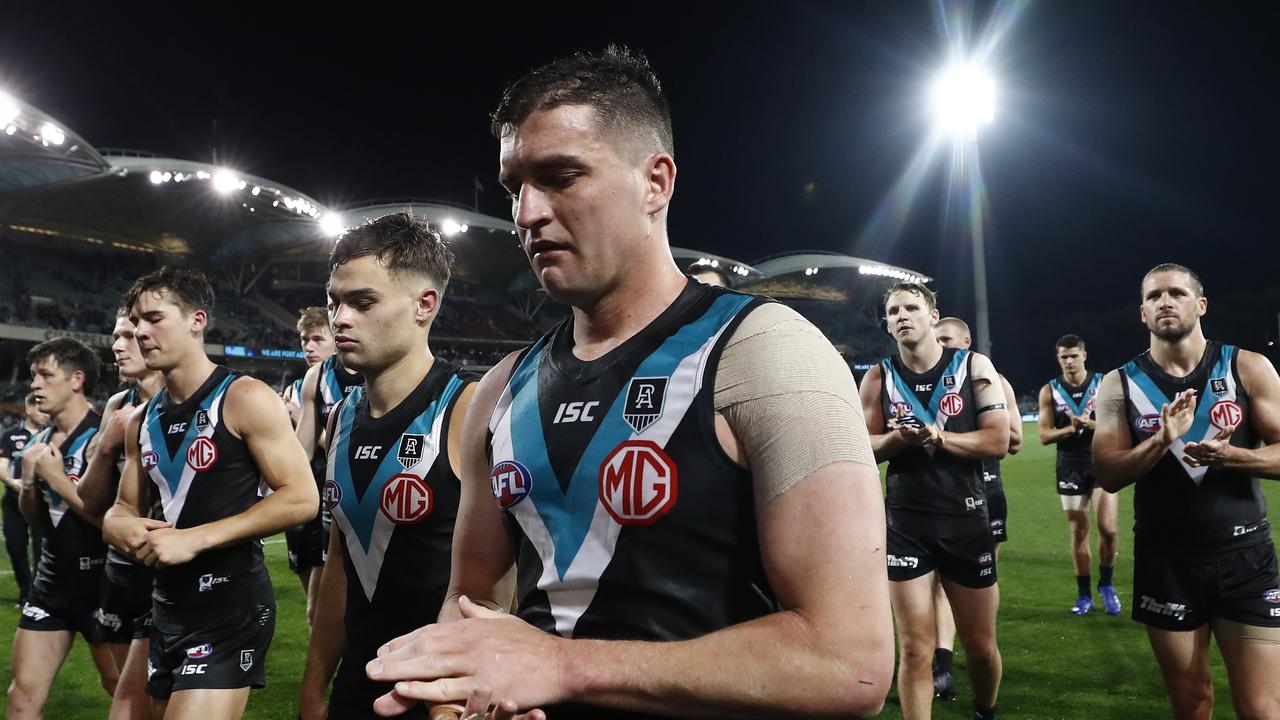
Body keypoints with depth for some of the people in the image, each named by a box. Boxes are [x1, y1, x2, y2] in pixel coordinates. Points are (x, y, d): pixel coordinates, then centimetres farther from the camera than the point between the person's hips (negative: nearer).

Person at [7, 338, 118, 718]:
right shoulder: (41, 441, 6)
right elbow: (38, 520, 14)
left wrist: (58, 479, -19)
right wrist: (28, 481, -5)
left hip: (100, 580, -7)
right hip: (52, 578, 7)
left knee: (122, 688, 10)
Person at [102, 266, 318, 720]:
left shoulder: (244, 400, -11)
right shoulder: (141, 421, 11)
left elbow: (301, 499, -18)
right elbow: (126, 507, 20)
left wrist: (194, 538, -21)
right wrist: (117, 526, -6)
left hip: (230, 602, -7)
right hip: (167, 601, 8)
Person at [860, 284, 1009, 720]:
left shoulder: (973, 367, -2)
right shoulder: (878, 378, 1)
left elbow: (998, 441, -7)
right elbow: (863, 446, 4)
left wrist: (939, 438, -20)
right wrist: (897, 439, -17)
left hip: (966, 519, 0)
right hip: (905, 523, 0)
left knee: (981, 646, 13)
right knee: (915, 648, -1)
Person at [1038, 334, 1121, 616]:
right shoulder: (1049, 391, 0)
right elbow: (1044, 436, -4)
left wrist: (1091, 424, -24)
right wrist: (1071, 428, -20)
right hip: (1070, 468, 1)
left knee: (1108, 529, -10)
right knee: (1078, 532, 7)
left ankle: (1106, 584, 13)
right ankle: (1084, 594, 17)